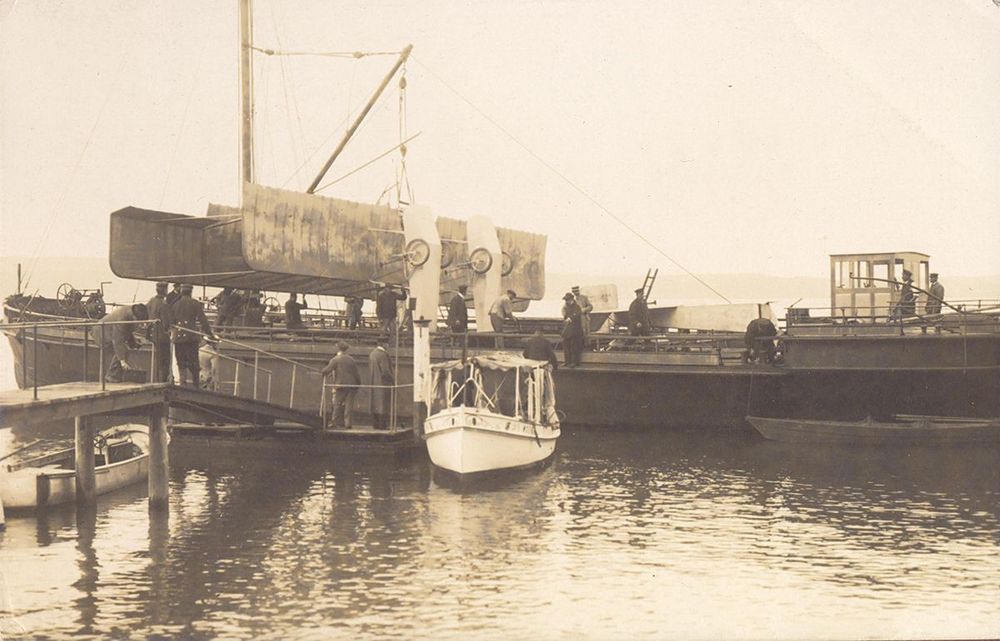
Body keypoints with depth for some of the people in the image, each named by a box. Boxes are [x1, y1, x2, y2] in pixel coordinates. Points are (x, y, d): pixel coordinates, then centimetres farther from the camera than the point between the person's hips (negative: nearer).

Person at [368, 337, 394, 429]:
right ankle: (382, 425, -5)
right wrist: (393, 380, -7)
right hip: (383, 382, -8)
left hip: (373, 383, 8)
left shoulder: (372, 354, 9)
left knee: (375, 403, 10)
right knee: (383, 404, -4)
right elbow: (386, 370, -19)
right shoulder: (383, 354, -17)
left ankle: (375, 425, 12)